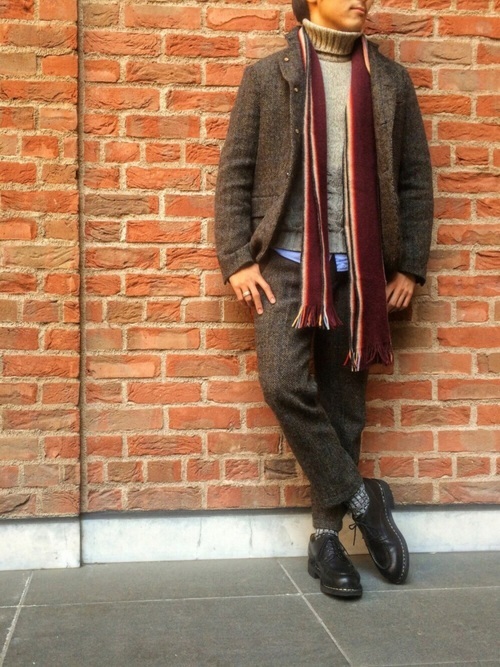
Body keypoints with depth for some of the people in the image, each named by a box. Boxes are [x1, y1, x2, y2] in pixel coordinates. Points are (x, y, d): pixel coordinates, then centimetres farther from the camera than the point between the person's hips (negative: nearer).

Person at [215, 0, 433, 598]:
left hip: (361, 270, 2)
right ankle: (362, 498, 2)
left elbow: (416, 180, 11)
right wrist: (238, 259, -6)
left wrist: (409, 267, 5)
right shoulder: (267, 76, 6)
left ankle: (326, 537, 17)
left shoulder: (391, 81, 11)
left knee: (344, 404, 4)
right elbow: (234, 173, 3)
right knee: (284, 383, -18)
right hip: (287, 263, -1)